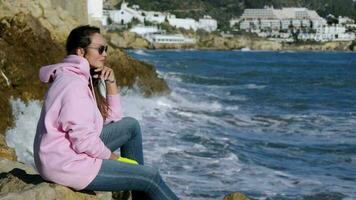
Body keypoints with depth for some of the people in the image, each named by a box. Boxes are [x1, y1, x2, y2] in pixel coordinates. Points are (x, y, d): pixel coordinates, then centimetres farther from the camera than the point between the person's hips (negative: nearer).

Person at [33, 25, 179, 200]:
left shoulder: (83, 77, 9)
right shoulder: (73, 85, -21)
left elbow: (113, 118, 12)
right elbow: (83, 141, -25)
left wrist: (111, 83, 0)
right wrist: (112, 157, -8)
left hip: (74, 150, 10)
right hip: (66, 165, -10)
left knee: (131, 125, 16)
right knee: (150, 176, -5)